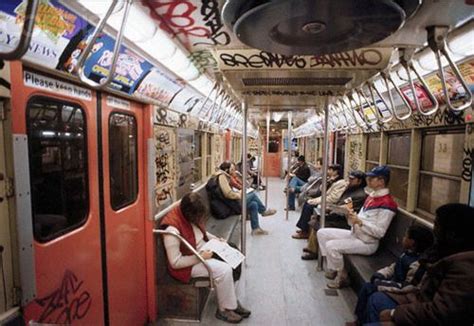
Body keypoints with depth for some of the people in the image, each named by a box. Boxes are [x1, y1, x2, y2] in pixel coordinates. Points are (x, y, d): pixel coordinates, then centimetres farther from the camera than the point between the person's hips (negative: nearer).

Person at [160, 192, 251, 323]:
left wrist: (216, 239, 0)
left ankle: (232, 301, 11)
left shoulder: (189, 216, -6)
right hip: (188, 265, -8)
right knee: (224, 270, -20)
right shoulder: (172, 229, -31)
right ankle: (224, 309, 3)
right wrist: (200, 257, -25)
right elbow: (175, 262, -26)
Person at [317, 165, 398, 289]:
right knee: (322, 233, 2)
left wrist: (360, 222, -25)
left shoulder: (387, 203, -18)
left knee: (332, 246, -26)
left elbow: (380, 232, -20)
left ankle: (342, 277, -1)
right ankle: (332, 269, 10)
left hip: (367, 242, -9)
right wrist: (352, 218, -6)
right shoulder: (372, 196, 11)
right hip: (354, 234, 10)